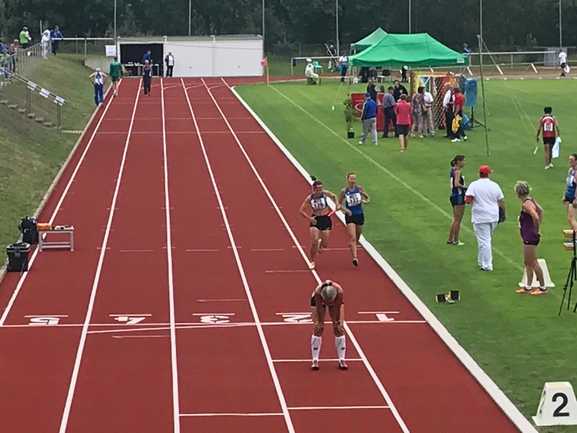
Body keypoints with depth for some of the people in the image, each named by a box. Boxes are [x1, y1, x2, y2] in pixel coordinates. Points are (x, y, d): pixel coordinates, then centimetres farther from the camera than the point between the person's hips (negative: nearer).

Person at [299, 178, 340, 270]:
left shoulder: (325, 193, -9)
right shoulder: (310, 198, -11)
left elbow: (334, 196, 13)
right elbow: (301, 210, -6)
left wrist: (337, 204, -3)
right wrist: (309, 218, -18)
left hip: (326, 219, 1)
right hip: (315, 220, -1)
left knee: (325, 245, 3)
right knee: (314, 242, -12)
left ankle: (320, 242, 41)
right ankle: (312, 261, 7)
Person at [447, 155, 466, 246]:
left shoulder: (453, 170, 13)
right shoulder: (458, 171, -15)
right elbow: (456, 184, -27)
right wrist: (465, 187, -15)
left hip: (453, 195, 10)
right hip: (459, 196, -10)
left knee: (455, 219, 17)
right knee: (458, 220, -2)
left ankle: (450, 239, 22)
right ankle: (456, 241, 3)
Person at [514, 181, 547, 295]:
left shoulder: (526, 204, -20)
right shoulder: (531, 200, 8)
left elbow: (536, 217, -31)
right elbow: (540, 210, 22)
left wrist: (536, 230, -15)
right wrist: (537, 227, 19)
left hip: (530, 237, -10)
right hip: (527, 237, 10)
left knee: (533, 263, -1)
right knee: (527, 263, 15)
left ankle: (543, 287, 6)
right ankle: (528, 287, 22)